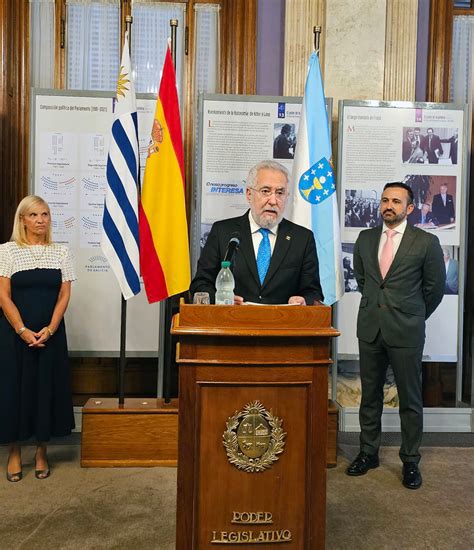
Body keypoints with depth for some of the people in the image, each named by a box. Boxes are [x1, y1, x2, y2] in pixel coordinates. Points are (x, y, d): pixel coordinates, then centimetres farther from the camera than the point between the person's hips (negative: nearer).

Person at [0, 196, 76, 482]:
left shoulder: (61, 252, 5)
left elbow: (64, 296, 1)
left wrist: (49, 330, -11)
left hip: (50, 333, 2)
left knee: (47, 387, 6)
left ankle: (42, 452, 21)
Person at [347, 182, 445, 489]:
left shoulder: (426, 242, -5)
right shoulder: (365, 239, 7)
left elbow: (434, 288, 4)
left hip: (406, 332, -4)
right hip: (370, 328, 4)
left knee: (410, 400, 6)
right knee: (370, 395, 13)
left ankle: (411, 461, 21)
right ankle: (369, 453, 27)